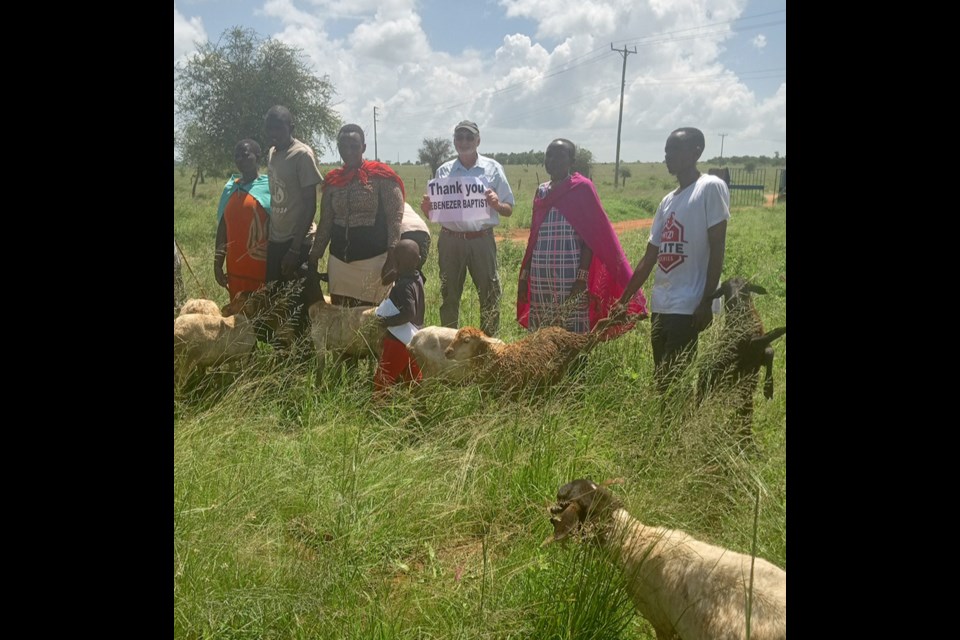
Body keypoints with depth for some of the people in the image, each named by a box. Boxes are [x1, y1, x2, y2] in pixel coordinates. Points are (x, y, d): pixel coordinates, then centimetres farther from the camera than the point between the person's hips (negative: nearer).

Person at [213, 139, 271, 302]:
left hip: (262, 266, -5)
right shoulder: (230, 188, 10)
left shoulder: (269, 186, -6)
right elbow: (222, 226, 13)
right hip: (235, 267, 6)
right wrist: (218, 262, 10)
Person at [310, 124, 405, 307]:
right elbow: (325, 223, 15)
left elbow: (395, 216, -8)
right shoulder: (332, 180, 10)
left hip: (373, 259, -5)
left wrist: (392, 258, -16)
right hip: (339, 259, 5)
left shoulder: (381, 176, -4)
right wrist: (314, 256, 10)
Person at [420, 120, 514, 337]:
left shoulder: (493, 168, 3)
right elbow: (433, 213, 11)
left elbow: (509, 210, 4)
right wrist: (426, 208, -12)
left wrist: (496, 204, -17)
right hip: (450, 240, 2)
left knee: (490, 295, 2)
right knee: (449, 295, 10)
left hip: (482, 240, -2)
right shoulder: (444, 171, 8)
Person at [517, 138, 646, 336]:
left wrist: (582, 278, -15)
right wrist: (524, 276, 13)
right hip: (540, 276, 6)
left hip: (569, 275, -6)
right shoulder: (541, 191, 13)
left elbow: (590, 237, -8)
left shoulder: (582, 188, -4)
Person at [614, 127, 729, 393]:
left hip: (688, 306, -8)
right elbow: (649, 258, 17)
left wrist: (706, 302, -16)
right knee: (661, 381, 10)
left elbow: (717, 249, -11)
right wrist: (623, 300, 16)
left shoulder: (711, 188, -6)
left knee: (676, 382, -8)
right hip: (660, 305, 8)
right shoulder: (667, 201, 15)